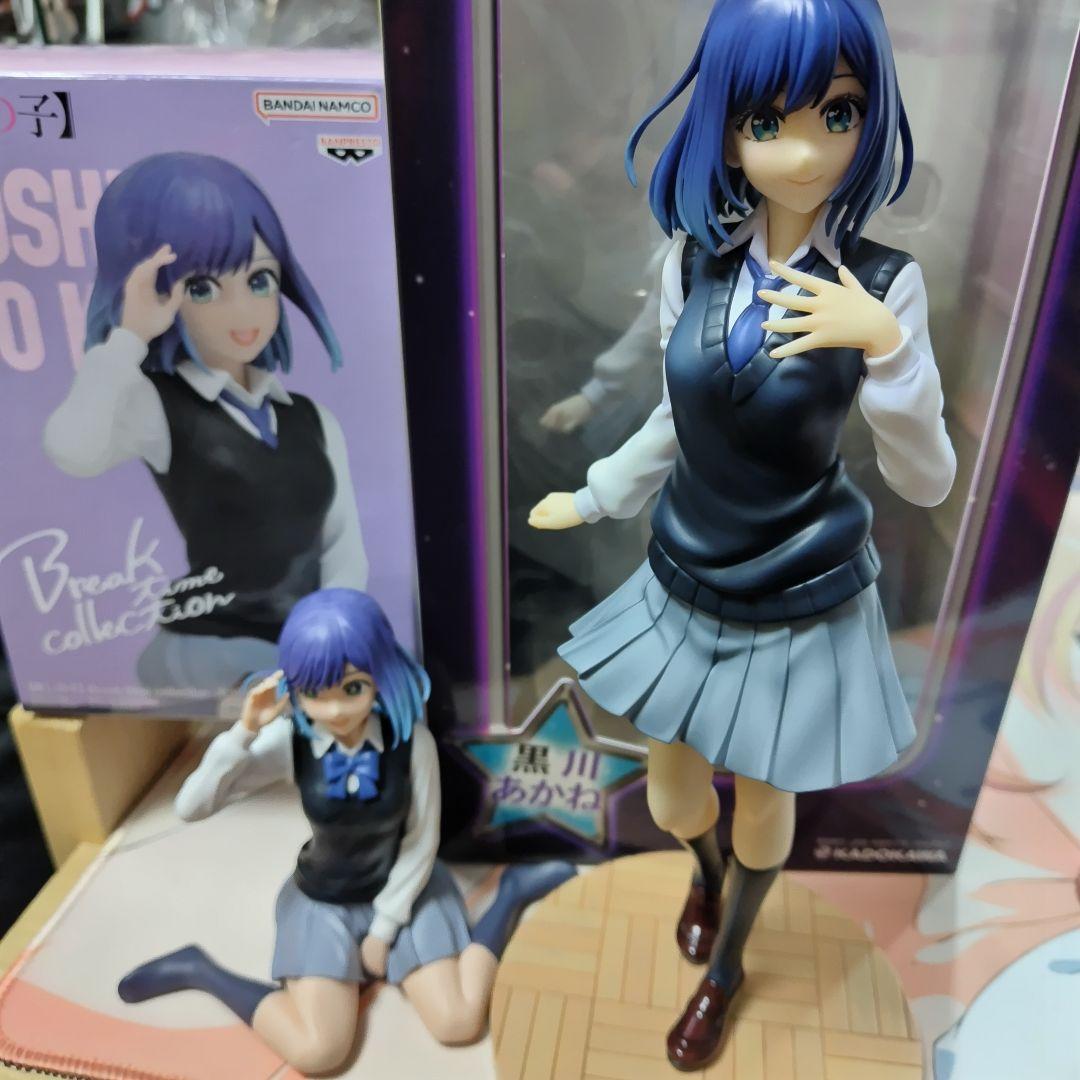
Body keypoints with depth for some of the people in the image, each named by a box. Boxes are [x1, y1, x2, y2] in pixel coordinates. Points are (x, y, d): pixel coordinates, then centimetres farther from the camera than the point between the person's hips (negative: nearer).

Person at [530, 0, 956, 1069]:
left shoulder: (883, 284, -16)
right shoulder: (695, 263, -9)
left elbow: (926, 481, -12)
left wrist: (884, 346, -28)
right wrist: (593, 497, 16)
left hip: (801, 601, -2)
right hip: (687, 580, 3)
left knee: (762, 800, 18)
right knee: (673, 791, 20)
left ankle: (725, 966, 50)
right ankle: (706, 875, 59)